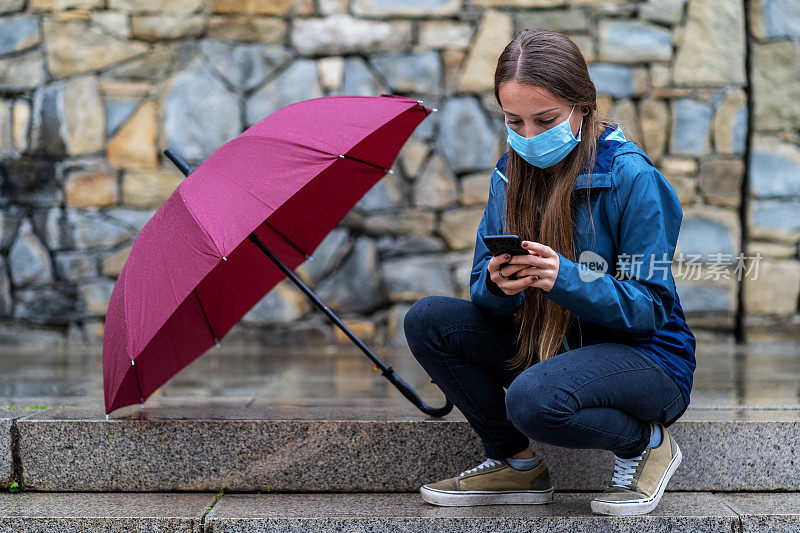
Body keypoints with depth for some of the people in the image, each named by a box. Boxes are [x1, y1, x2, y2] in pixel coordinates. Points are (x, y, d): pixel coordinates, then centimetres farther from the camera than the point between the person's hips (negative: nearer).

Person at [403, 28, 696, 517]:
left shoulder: (631, 176, -17)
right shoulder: (511, 173, 2)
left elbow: (649, 306, -17)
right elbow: (484, 289, 2)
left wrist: (565, 278, -34)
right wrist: (496, 285, -24)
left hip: (647, 356, -6)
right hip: (549, 347, 7)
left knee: (533, 399, -36)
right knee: (427, 320, -11)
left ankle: (647, 442, -3)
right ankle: (516, 464, 3)